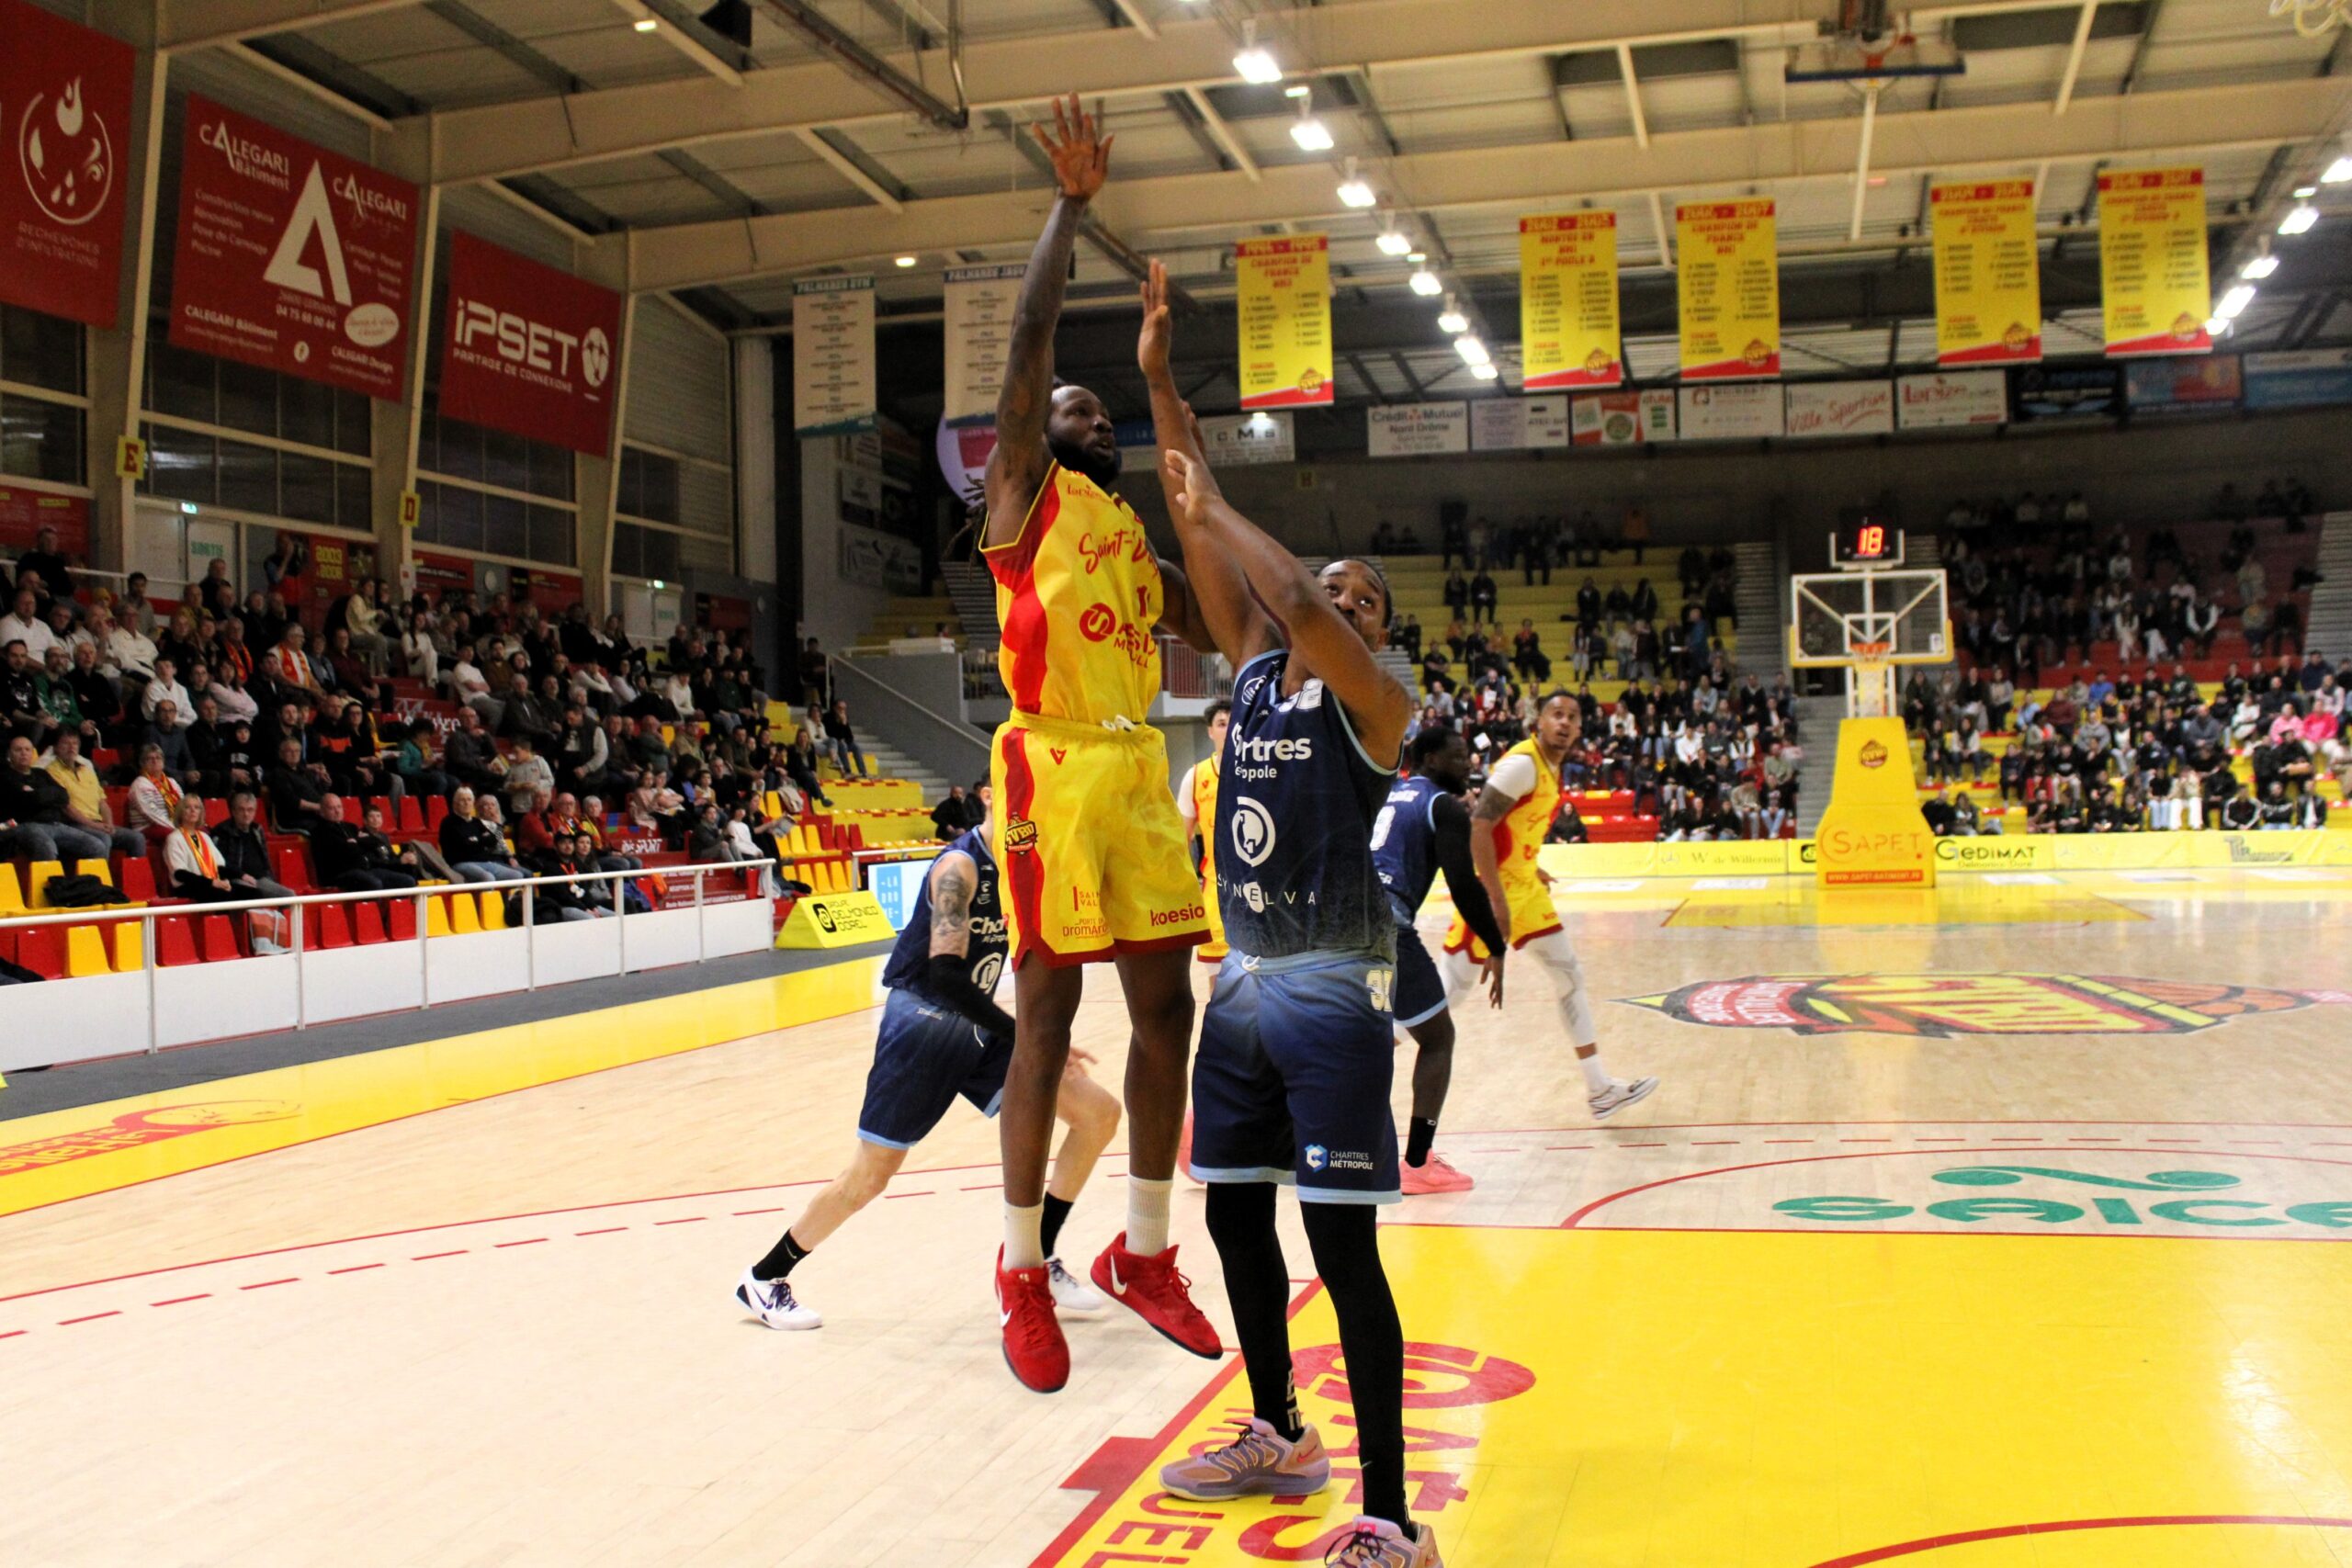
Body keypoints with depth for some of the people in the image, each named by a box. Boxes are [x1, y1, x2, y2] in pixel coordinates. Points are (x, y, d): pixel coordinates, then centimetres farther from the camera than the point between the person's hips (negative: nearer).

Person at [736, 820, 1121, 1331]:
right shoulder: (960, 866, -20)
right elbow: (946, 973, -29)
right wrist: (1027, 1039, -29)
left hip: (979, 1027, 7)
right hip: (922, 1023, -7)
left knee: (1099, 1113, -2)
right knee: (869, 1176, 0)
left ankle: (1039, 1266, 8)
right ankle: (762, 1280, 21)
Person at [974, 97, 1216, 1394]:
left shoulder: (1132, 534, 23)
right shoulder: (1026, 496, 4)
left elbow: (1215, 626, 26)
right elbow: (1028, 338, -6)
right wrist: (1071, 205, -4)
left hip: (1138, 770, 7)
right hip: (1052, 767, -7)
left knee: (1166, 1008, 7)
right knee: (1046, 1018, -3)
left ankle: (1143, 1250, 20)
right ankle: (1022, 1270, 9)